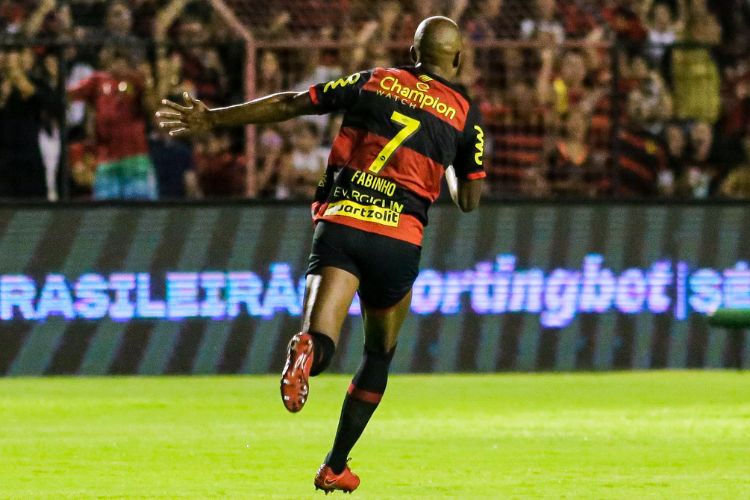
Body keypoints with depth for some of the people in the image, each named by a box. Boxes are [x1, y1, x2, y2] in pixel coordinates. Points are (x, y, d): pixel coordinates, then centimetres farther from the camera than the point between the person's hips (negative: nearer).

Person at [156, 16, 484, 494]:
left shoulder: (373, 82, 12)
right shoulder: (466, 113, 8)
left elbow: (290, 104, 11)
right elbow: (469, 200, 11)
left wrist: (212, 119, 18)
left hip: (340, 223, 0)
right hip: (399, 239, 0)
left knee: (321, 343, -11)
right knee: (379, 356, 21)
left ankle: (307, 351, -49)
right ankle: (336, 467, 22)